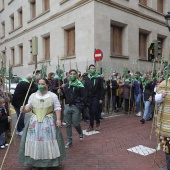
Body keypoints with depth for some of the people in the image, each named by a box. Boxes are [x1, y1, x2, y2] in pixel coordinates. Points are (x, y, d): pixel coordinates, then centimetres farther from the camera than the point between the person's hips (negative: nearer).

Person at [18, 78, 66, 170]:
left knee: (48, 140, 1)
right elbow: (29, 107, 9)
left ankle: (50, 161, 17)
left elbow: (57, 108, -3)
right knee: (34, 139, 4)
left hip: (48, 121, -2)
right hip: (35, 121, 3)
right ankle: (35, 161, 19)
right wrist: (24, 109, -13)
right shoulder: (32, 96, 7)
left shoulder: (53, 96, -2)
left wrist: (58, 119, -12)